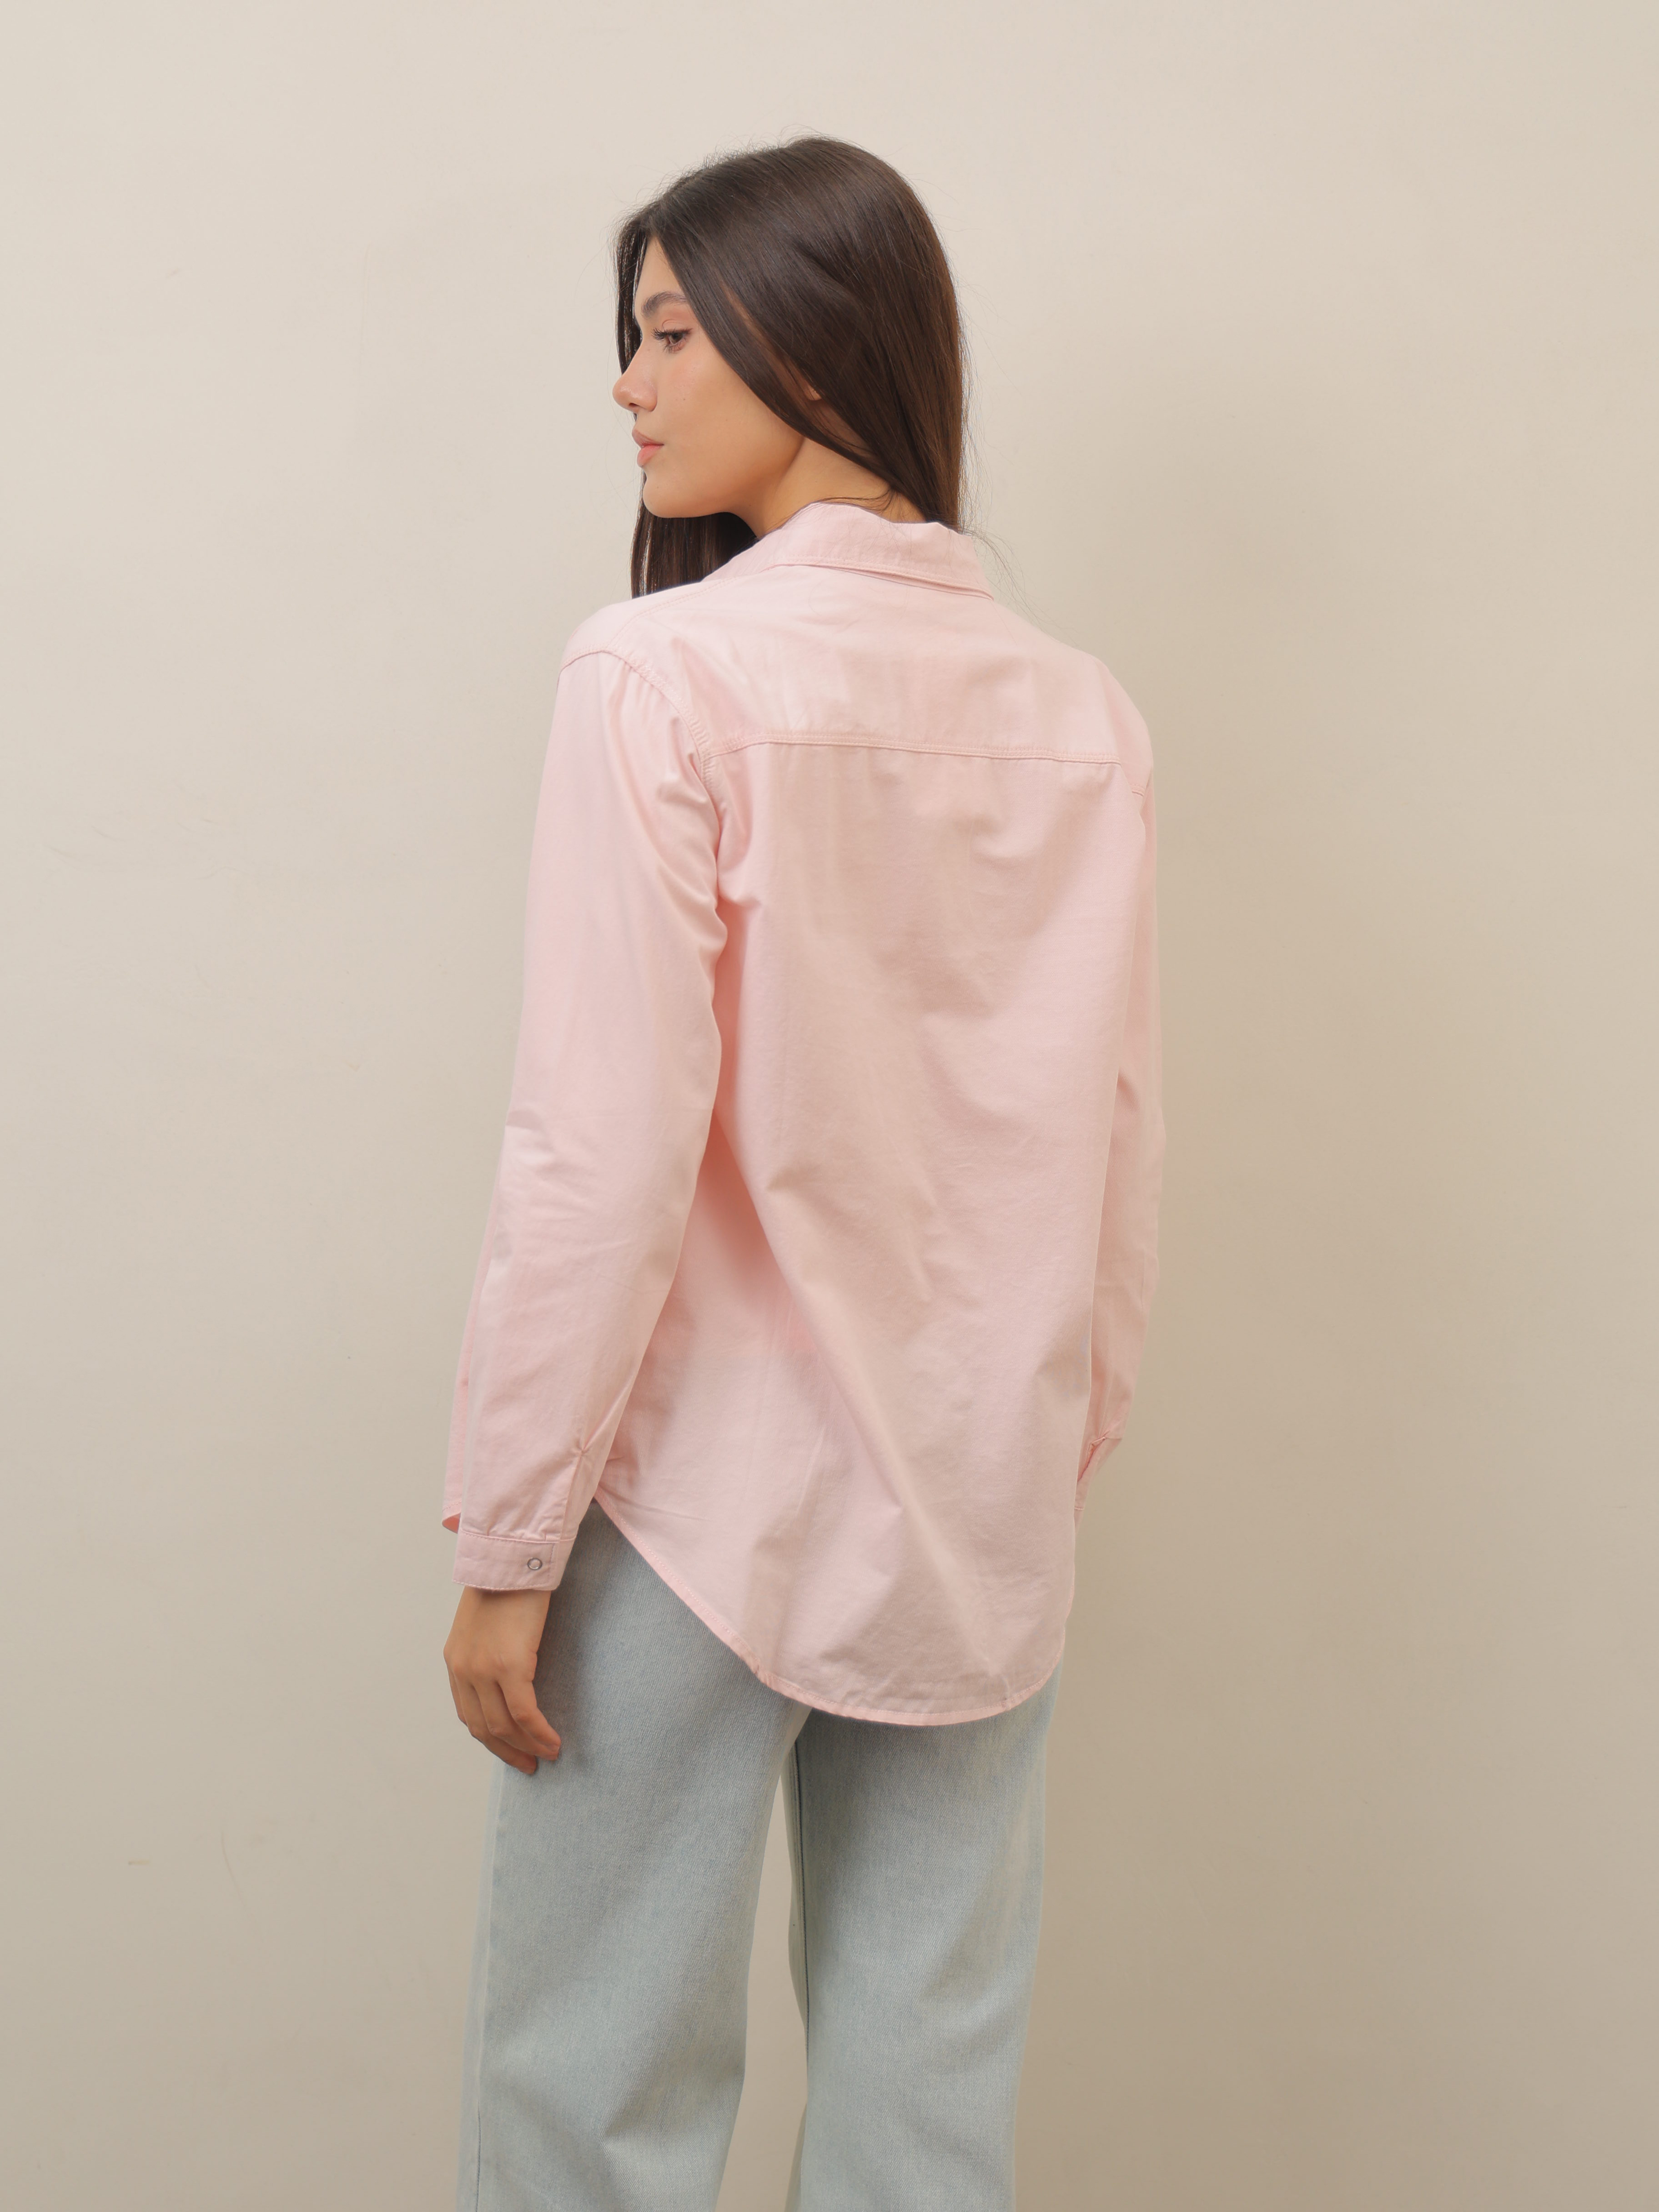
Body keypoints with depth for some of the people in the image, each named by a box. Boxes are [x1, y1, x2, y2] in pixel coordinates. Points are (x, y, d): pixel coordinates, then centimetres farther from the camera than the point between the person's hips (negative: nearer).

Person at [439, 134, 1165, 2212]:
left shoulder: (664, 674, -15)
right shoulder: (1081, 714, 1)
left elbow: (607, 1145, -17)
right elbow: (1114, 1128, 5)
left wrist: (506, 1535, -9)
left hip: (705, 1496, -5)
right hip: (981, 1519, 5)